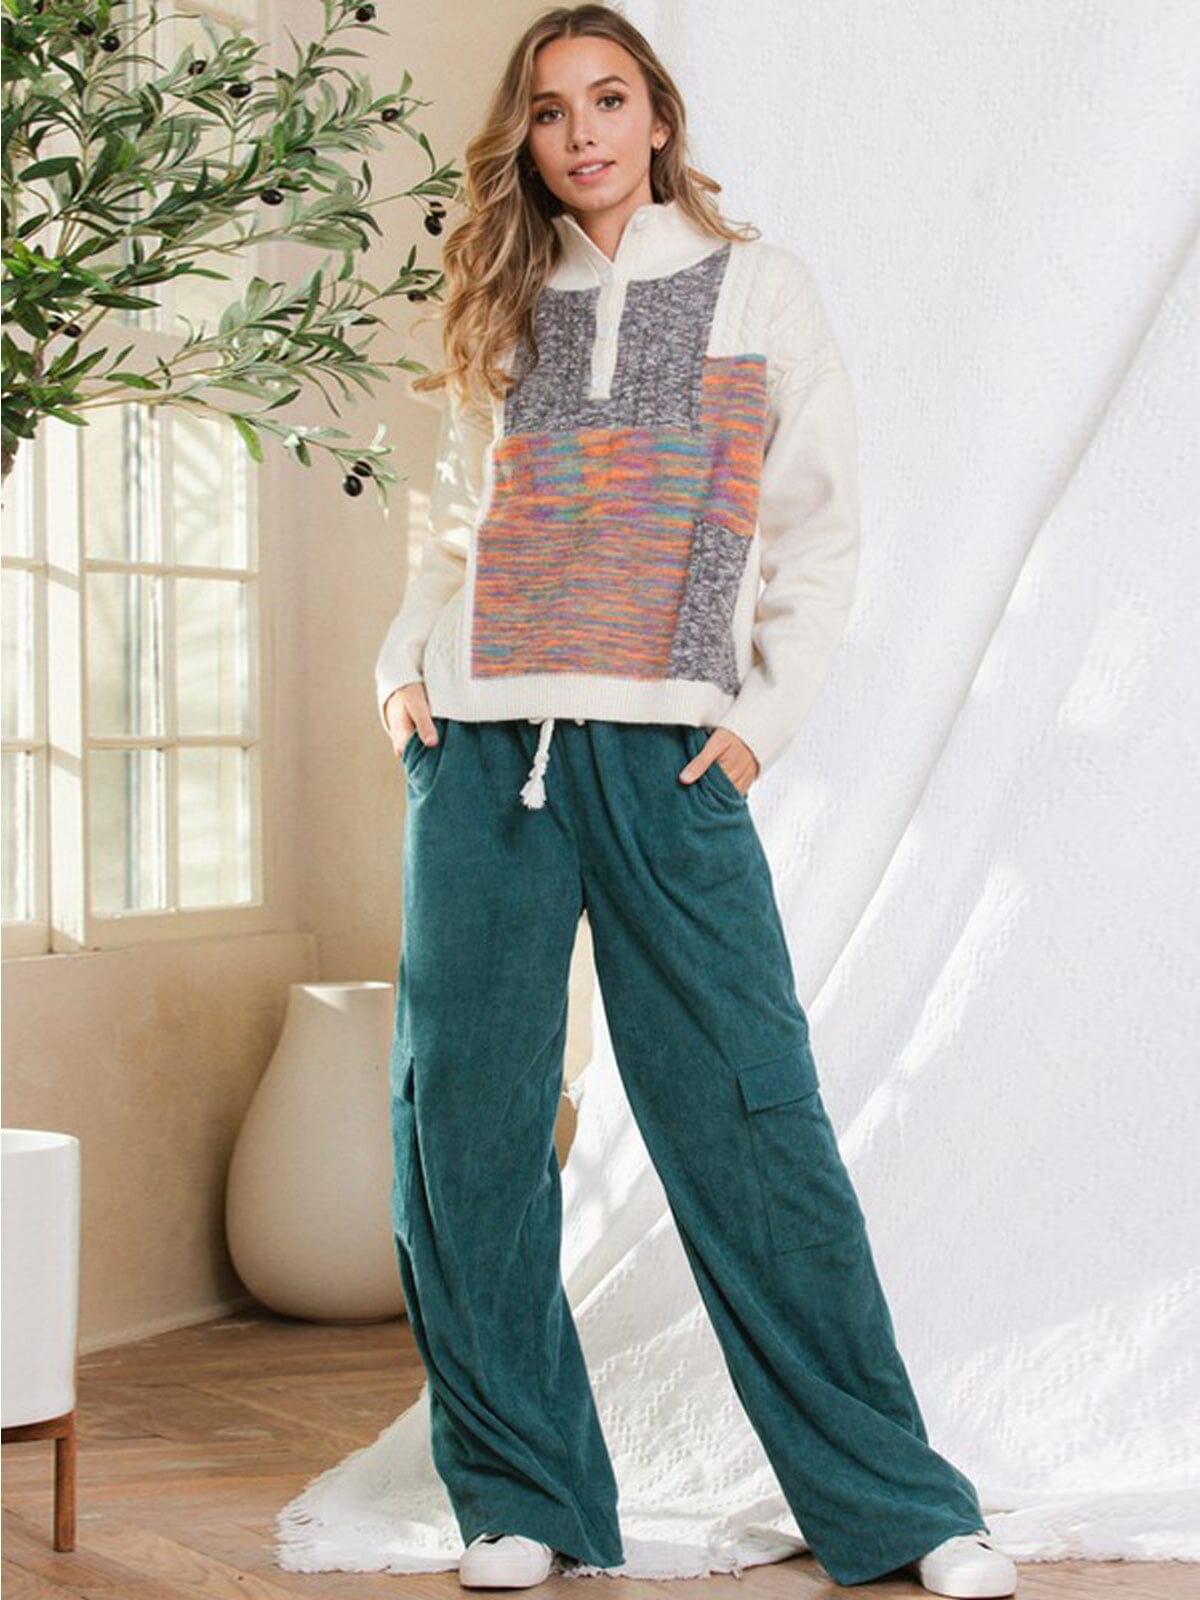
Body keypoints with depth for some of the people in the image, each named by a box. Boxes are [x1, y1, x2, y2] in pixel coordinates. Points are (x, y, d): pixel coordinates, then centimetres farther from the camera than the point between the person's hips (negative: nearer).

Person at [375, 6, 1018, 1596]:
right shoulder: (504, 313, 16)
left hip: (664, 760, -3)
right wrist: (401, 665, 6)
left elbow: (820, 530, 6)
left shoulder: (756, 287, 9)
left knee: (753, 1131, -5)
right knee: (463, 1135, 2)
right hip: (481, 753, 3)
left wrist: (767, 711, -4)